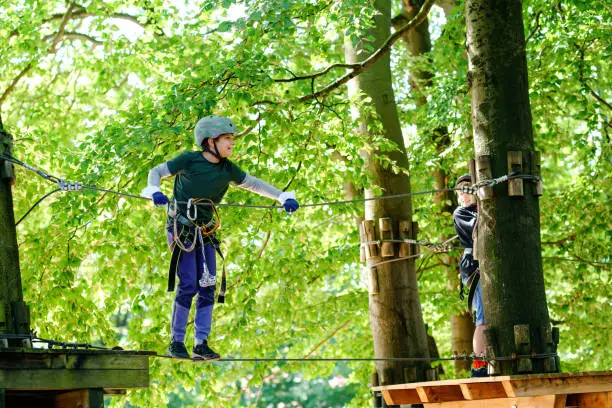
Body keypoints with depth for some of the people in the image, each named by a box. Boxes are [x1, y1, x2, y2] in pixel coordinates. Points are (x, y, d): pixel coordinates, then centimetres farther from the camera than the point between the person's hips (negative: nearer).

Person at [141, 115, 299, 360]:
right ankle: (176, 343, 1)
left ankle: (201, 344, 8)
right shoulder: (189, 160, -10)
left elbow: (253, 184, 15)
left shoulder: (227, 169, 5)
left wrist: (283, 197, 8)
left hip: (205, 232, 6)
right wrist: (154, 192, -23)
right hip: (180, 228, -6)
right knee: (188, 285, -11)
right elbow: (156, 172, -3)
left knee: (208, 287, 1)